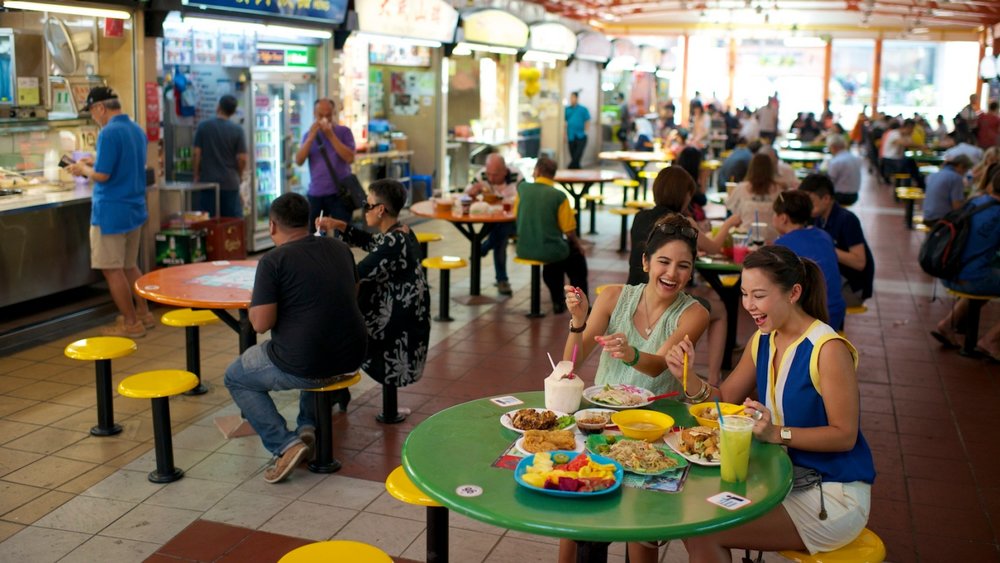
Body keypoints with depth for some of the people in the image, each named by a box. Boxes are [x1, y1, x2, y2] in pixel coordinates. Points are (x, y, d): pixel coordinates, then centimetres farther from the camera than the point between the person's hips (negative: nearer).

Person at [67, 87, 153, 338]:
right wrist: (95, 162, 17)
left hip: (111, 212, -8)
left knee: (112, 269, 1)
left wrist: (83, 169, -1)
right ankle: (143, 314, 24)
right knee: (130, 266, 18)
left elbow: (102, 175, -20)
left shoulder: (109, 133, -18)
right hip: (135, 209, 8)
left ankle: (130, 323, 6)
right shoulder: (137, 130, 9)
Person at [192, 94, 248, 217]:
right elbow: (242, 159, -5)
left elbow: (197, 154, -3)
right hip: (230, 184, 0)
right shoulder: (237, 130, -4)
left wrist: (196, 175, 9)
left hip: (207, 182, 1)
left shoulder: (203, 126, -2)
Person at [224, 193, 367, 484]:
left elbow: (261, 323, -15)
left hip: (302, 366, -6)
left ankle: (285, 444, 4)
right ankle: (309, 424, 27)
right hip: (351, 359, 6)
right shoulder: (340, 248, 6)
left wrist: (254, 301, 6)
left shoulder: (273, 261, -12)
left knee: (235, 377, 21)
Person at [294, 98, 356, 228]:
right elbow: (298, 161, -2)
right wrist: (311, 137, -11)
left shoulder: (344, 131, 2)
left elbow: (350, 158, -11)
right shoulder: (309, 135, 10)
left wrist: (331, 136, -13)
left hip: (339, 193, -3)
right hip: (315, 194, 3)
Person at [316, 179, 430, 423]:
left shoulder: (393, 243, -24)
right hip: (405, 314, 8)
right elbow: (369, 241, 20)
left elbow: (355, 276, -23)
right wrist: (339, 225, 7)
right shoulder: (400, 232, 4)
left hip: (398, 324, -8)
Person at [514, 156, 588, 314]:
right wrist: (577, 244, 10)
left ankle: (558, 302, 39)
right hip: (550, 250, -4)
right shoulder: (559, 196, -15)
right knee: (577, 257, 28)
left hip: (524, 250, 4)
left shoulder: (522, 188, -5)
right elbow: (569, 231, -11)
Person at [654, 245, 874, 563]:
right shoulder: (763, 341, 4)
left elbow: (845, 435, -18)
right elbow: (722, 400, 10)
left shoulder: (828, 349, -19)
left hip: (833, 496, -7)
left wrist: (776, 433, -30)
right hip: (784, 476, 7)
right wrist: (687, 377, -9)